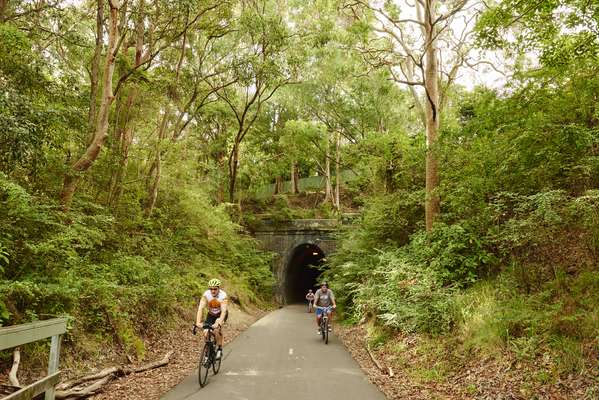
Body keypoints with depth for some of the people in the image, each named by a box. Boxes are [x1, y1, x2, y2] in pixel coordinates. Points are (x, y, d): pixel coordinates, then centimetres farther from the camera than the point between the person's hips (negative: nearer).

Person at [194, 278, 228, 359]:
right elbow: (200, 308, -32)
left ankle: (219, 349, -12)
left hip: (221, 314, -2)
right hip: (211, 315, 3)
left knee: (217, 328, -29)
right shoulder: (206, 294, -25)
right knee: (205, 333, -14)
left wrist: (219, 323, -54)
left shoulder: (223, 295, -30)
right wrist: (198, 322, -45)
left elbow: (223, 311, -39)